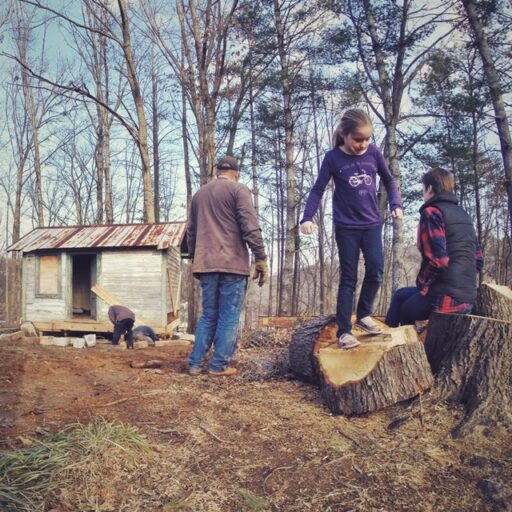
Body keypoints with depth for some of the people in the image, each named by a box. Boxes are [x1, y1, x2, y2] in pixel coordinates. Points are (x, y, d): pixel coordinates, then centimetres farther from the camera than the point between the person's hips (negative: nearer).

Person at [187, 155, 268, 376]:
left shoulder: (199, 193, 18)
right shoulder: (238, 189, -1)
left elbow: (191, 232, 20)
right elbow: (251, 228, -10)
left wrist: (195, 258, 27)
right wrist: (261, 259, -8)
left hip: (206, 265, 6)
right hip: (232, 264, -5)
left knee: (208, 315, 13)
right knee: (229, 316, 1)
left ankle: (195, 363, 11)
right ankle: (219, 365, 1)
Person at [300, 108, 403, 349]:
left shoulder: (374, 152, 0)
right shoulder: (333, 158, -7)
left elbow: (388, 180, 13)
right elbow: (318, 189, -5)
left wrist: (396, 204, 0)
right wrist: (307, 218, -16)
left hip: (371, 224, 3)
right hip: (346, 227, -3)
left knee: (376, 269, -8)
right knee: (348, 278, -2)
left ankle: (363, 314, 15)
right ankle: (344, 331, 4)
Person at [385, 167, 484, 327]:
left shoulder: (432, 212, -10)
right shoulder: (463, 215, 16)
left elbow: (437, 260, -20)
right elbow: (478, 260, 17)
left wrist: (421, 284, -5)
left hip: (445, 297, -8)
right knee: (400, 295, 25)